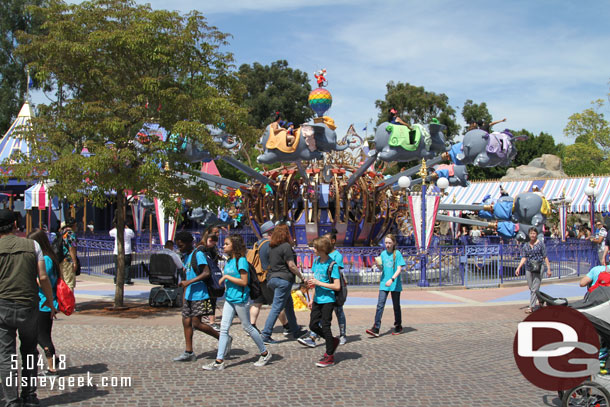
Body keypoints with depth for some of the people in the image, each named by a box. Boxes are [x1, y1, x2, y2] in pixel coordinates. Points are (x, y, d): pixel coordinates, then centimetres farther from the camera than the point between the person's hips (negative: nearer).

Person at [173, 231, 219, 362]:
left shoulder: (198, 255, -13)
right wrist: (184, 295, 21)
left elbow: (206, 273, -22)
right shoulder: (186, 256, 15)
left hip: (199, 295, -9)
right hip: (189, 296, 9)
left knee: (196, 324, -9)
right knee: (186, 321, 7)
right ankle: (189, 352, 14)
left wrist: (189, 282, -26)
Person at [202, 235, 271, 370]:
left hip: (240, 299, -8)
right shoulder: (229, 261, 11)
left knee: (247, 327, 4)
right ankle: (219, 361, 3)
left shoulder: (241, 261, -14)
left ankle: (265, 353, 21)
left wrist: (226, 277, -17)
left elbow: (244, 282, -19)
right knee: (224, 328, 2)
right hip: (229, 298, 8)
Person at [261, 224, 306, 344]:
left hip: (272, 278, 9)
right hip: (283, 279, -9)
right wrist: (301, 277, -4)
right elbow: (291, 265, -14)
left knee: (289, 306, 19)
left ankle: (296, 332, 28)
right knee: (276, 308, -6)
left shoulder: (272, 248, 12)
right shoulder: (286, 246, -12)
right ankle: (266, 335, -7)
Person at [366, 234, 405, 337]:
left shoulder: (397, 253, -6)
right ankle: (376, 329, -12)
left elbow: (399, 269, -12)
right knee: (380, 305, -7)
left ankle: (398, 327, 25)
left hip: (395, 284, -3)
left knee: (396, 306, 9)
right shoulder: (383, 254, 8)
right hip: (383, 284, 3)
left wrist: (392, 279, -25)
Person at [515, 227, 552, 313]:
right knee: (531, 288, 10)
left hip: (538, 269, -4)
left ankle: (531, 307, -5)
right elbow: (524, 258, 7)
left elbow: (545, 257, -2)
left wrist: (548, 268, -7)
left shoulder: (540, 244, -2)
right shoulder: (526, 245, 8)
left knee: (534, 289, -6)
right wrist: (518, 268, -2)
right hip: (529, 269, 4)